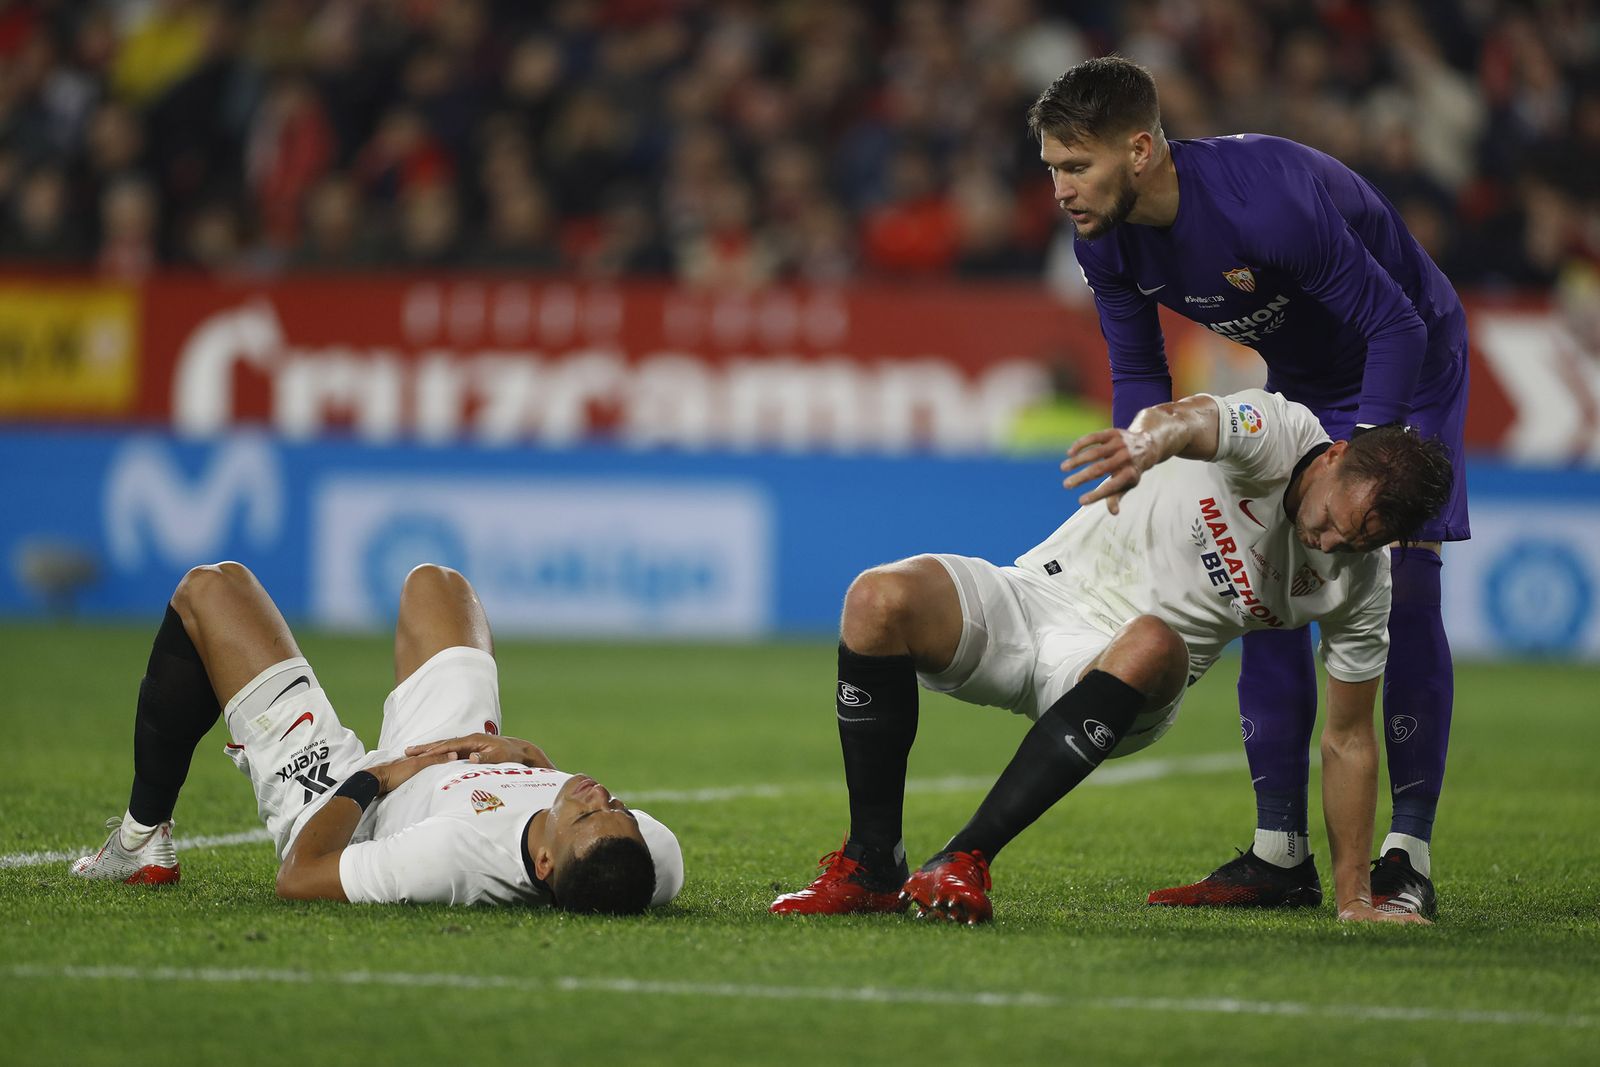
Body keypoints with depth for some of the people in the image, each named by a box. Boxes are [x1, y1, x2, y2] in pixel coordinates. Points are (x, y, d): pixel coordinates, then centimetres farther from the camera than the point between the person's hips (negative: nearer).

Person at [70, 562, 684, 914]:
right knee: (431, 583, 27)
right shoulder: (659, 855, -39)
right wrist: (534, 761, -19)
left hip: (337, 800, -5)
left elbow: (299, 877, -34)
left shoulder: (460, 856, -52)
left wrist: (372, 777, -22)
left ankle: (143, 841, 29)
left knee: (210, 589, 9)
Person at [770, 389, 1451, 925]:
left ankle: (963, 861, -34)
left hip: (1119, 685, 1)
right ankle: (871, 868, -17)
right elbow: (1196, 419, -38)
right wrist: (1154, 437, -65)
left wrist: (1355, 899, 1)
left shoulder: (1361, 590, -5)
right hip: (1036, 600, -1)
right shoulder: (1281, 434, -14)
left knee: (1151, 645, -38)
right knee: (880, 600, -29)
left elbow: (1348, 739, 5)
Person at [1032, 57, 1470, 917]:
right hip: (1299, 384, 7)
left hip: (1407, 361, -7)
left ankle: (1409, 857, -13)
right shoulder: (1105, 240, -15)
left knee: (1403, 587, -15)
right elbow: (1138, 373, 0)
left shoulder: (1266, 197, -38)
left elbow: (1397, 327, -31)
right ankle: (1280, 854, 2)